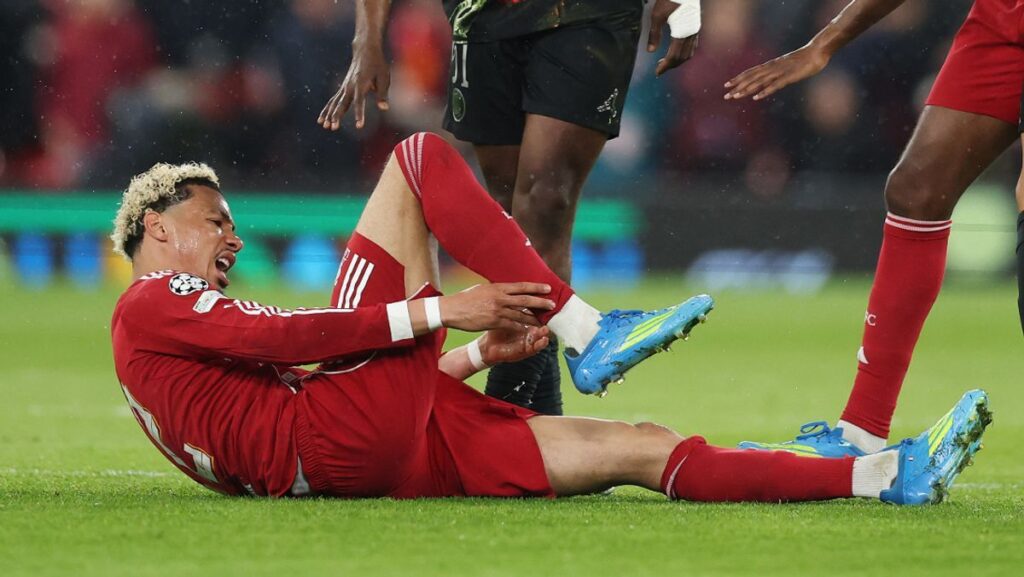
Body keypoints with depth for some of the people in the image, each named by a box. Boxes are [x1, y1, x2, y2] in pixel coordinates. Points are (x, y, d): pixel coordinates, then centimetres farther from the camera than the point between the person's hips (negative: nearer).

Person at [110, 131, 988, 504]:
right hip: (344, 438, -9)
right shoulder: (150, 305, 9)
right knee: (421, 159, -4)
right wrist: (443, 312, -11)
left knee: (640, 447, -2)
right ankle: (584, 329, -11)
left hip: (396, 455, 9)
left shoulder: (203, 329, 38)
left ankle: (887, 475, -8)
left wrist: (472, 358, 16)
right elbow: (292, 335, -9)